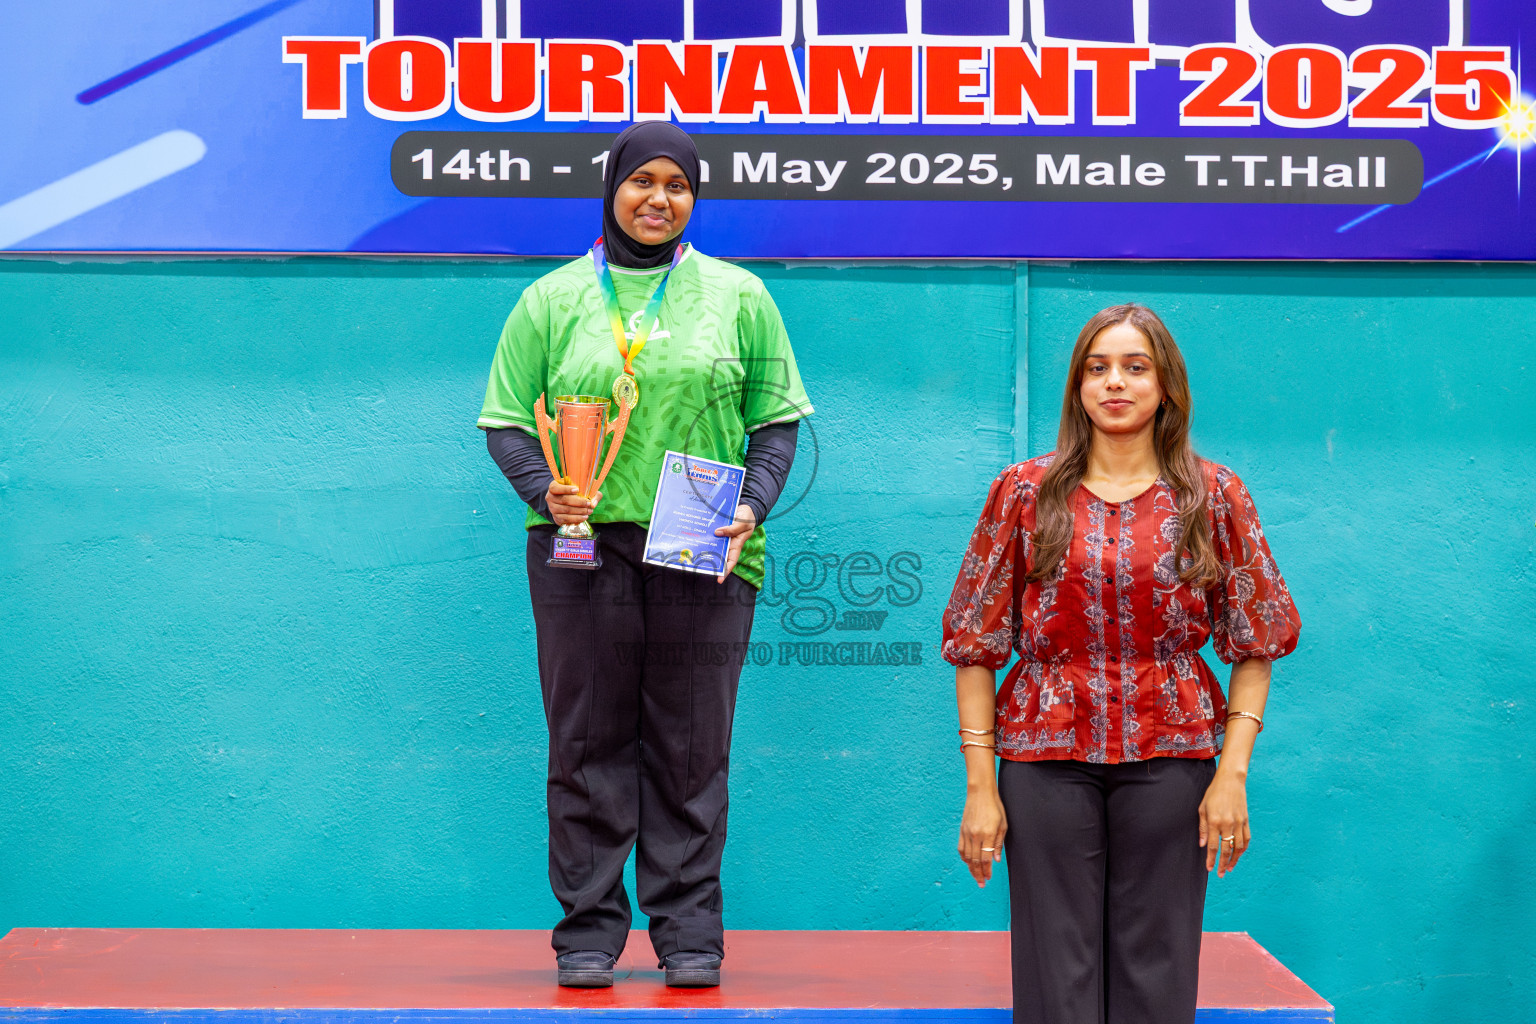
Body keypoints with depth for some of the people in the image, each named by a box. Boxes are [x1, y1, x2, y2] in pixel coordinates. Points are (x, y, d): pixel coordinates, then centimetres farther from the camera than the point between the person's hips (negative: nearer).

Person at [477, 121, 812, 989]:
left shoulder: (738, 296, 9)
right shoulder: (553, 300, 8)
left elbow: (777, 418, 10)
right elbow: (507, 421, 8)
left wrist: (753, 507, -5)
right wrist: (545, 491, -10)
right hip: (583, 541, 0)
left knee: (692, 747, 2)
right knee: (589, 743, 2)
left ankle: (690, 933, 10)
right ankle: (589, 931, 10)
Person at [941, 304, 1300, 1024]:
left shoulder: (1214, 496, 6)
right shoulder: (1024, 493, 5)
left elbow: (1254, 644, 5)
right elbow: (975, 642, 5)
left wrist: (1232, 773, -5)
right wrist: (980, 784, -2)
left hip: (1169, 755, 0)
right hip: (1047, 755, 0)